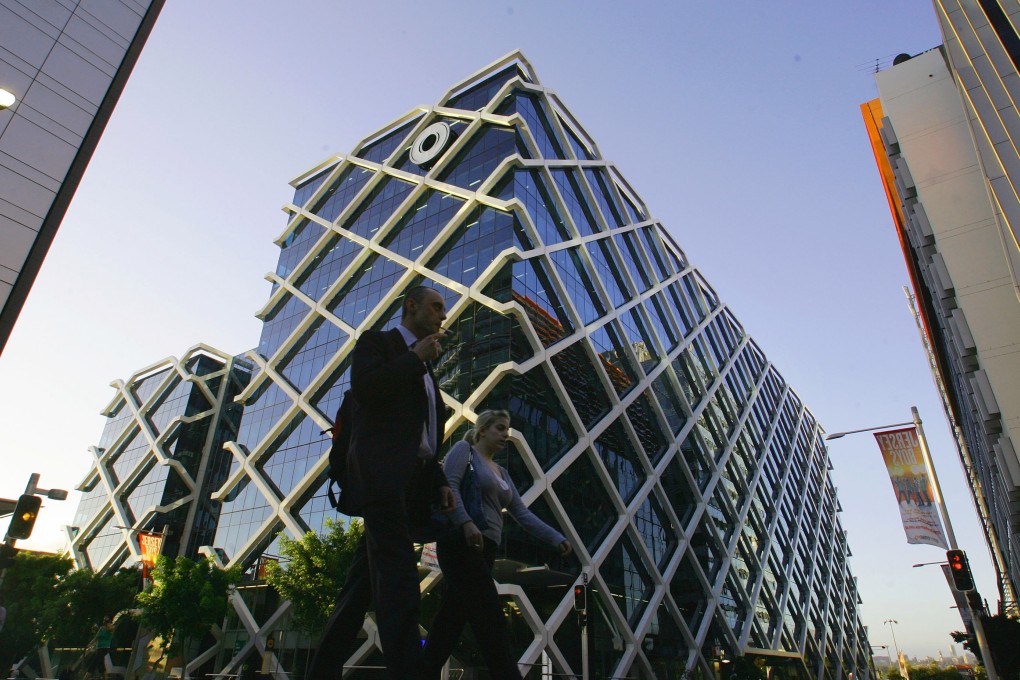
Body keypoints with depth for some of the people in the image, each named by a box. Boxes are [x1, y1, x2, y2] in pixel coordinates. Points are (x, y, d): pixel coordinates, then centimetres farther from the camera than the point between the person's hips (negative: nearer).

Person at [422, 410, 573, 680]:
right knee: (490, 619, -11)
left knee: (453, 617, 7)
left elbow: (522, 513, 17)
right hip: (461, 542, -8)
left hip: (485, 548, 8)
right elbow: (449, 485, -14)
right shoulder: (464, 449, 3)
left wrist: (557, 538, 7)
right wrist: (466, 522, -28)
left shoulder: (502, 473, 24)